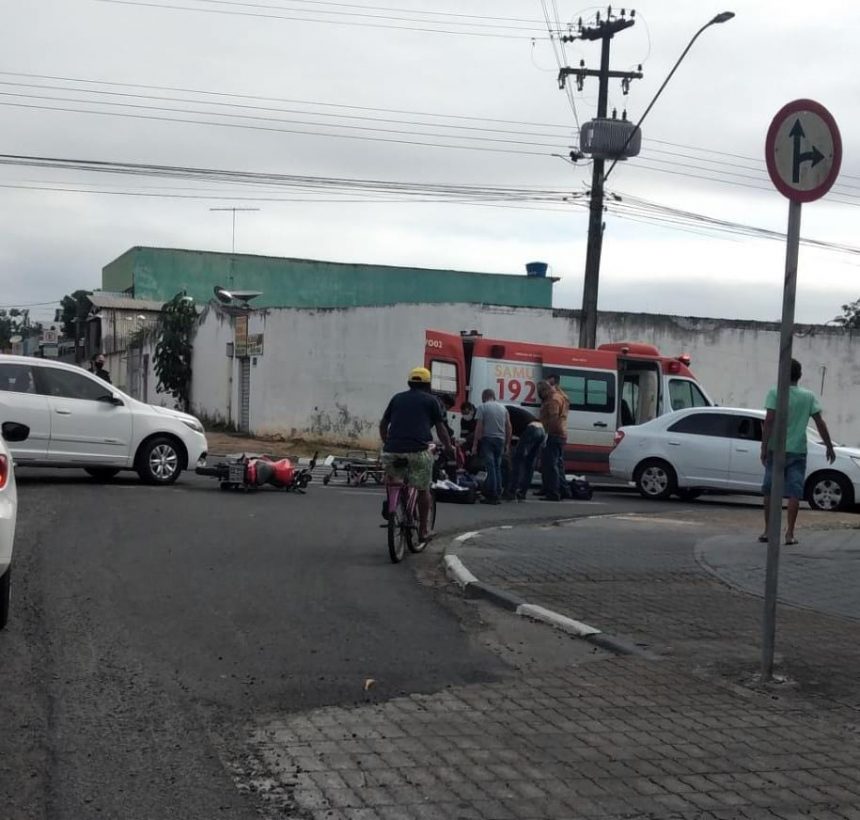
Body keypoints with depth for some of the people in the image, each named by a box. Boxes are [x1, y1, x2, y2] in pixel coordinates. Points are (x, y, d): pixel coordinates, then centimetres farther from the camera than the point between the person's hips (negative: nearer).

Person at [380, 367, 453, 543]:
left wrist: (386, 443, 40)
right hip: (418, 450, -3)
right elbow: (440, 428, 12)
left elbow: (383, 424, 25)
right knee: (423, 490, 9)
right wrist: (448, 448, 26)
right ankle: (423, 530, 14)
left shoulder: (397, 398, 20)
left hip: (392, 449, 3)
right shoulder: (431, 400, 10)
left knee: (393, 484, 27)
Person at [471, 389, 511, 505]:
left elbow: (479, 427, -9)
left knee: (490, 467, -5)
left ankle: (491, 496, -8)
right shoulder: (503, 408, 12)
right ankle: (497, 495, 11)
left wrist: (475, 444, -7)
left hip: (487, 439, -5)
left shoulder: (483, 407, -3)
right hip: (500, 440, 5)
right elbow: (508, 427, 11)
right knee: (497, 467, 12)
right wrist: (507, 443, 16)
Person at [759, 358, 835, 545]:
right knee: (794, 492, 2)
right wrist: (829, 447, 9)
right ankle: (790, 534, -2)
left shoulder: (775, 393, -4)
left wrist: (764, 447, -11)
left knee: (769, 491, 10)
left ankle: (768, 530, 13)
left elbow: (769, 421, -12)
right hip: (798, 450, 1)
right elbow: (820, 423, 1)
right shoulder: (809, 396, 3)